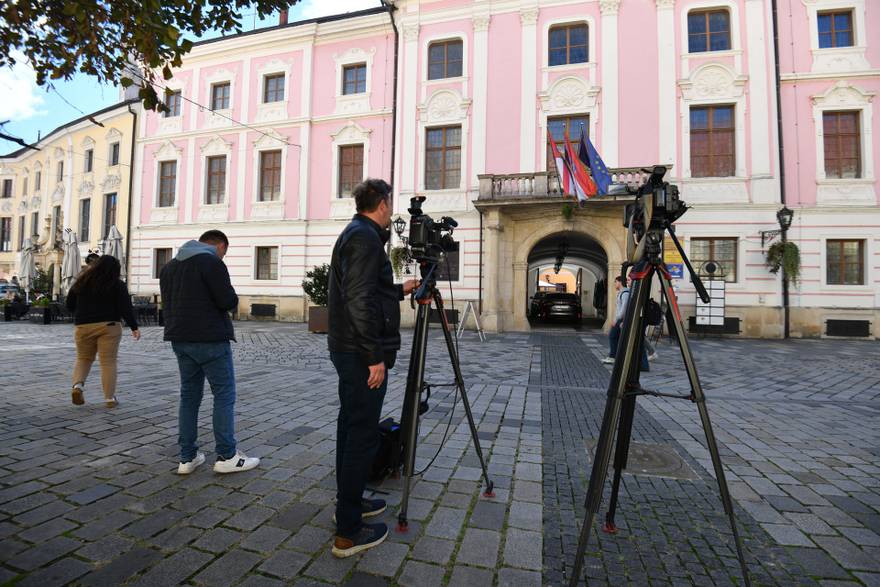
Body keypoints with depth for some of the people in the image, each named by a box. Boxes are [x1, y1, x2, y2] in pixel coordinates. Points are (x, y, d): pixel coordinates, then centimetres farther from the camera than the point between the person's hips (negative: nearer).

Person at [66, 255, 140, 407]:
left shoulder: (81, 282, 8)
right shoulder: (118, 285, -4)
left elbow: (69, 305, 14)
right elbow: (126, 308, -8)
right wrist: (134, 327, -4)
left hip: (83, 326, 3)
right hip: (109, 326, -3)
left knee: (83, 358, 21)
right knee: (108, 362, 0)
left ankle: (78, 385, -1)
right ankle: (110, 398, 3)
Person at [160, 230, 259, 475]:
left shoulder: (169, 266, 17)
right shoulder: (211, 262, -11)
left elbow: (167, 304, 22)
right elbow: (228, 301, -17)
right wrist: (231, 297, 3)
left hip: (180, 340, 8)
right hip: (210, 340, -8)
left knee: (189, 396, 13)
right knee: (224, 395, 0)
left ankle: (187, 457, 18)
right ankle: (226, 456, 5)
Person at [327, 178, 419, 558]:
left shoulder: (355, 234, 16)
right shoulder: (366, 237, -15)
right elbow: (360, 301, -23)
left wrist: (400, 290, 32)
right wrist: (375, 356, -22)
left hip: (349, 351, 11)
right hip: (362, 354, -11)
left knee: (351, 428, 19)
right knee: (363, 436, -2)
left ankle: (350, 502, 35)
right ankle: (348, 532, 11)